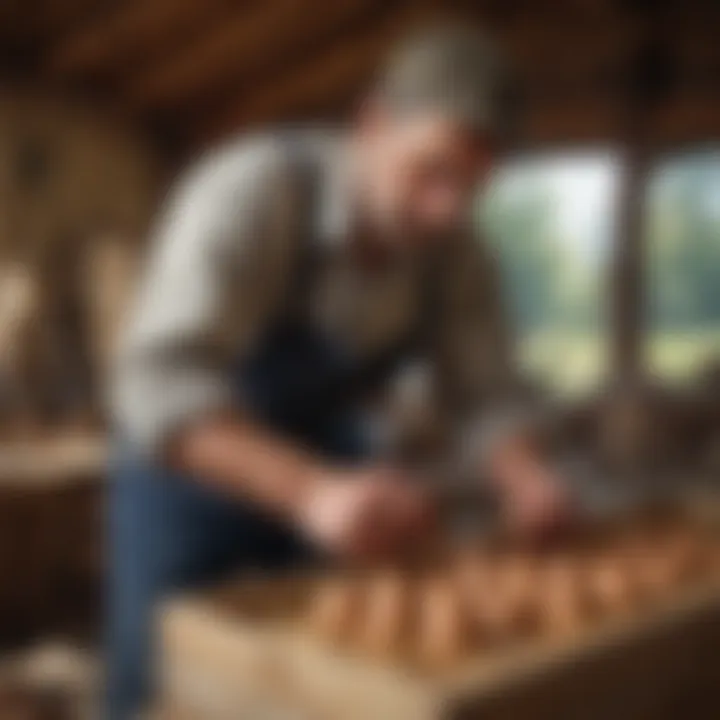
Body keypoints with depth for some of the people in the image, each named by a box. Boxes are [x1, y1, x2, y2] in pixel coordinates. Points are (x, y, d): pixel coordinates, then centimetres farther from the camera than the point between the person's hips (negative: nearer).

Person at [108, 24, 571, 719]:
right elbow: (161, 385, -42)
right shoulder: (253, 191, -31)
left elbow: (480, 397, -9)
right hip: (189, 463, -4)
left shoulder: (455, 248, -15)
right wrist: (311, 491, -57)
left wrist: (525, 480, -32)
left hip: (324, 463, 5)